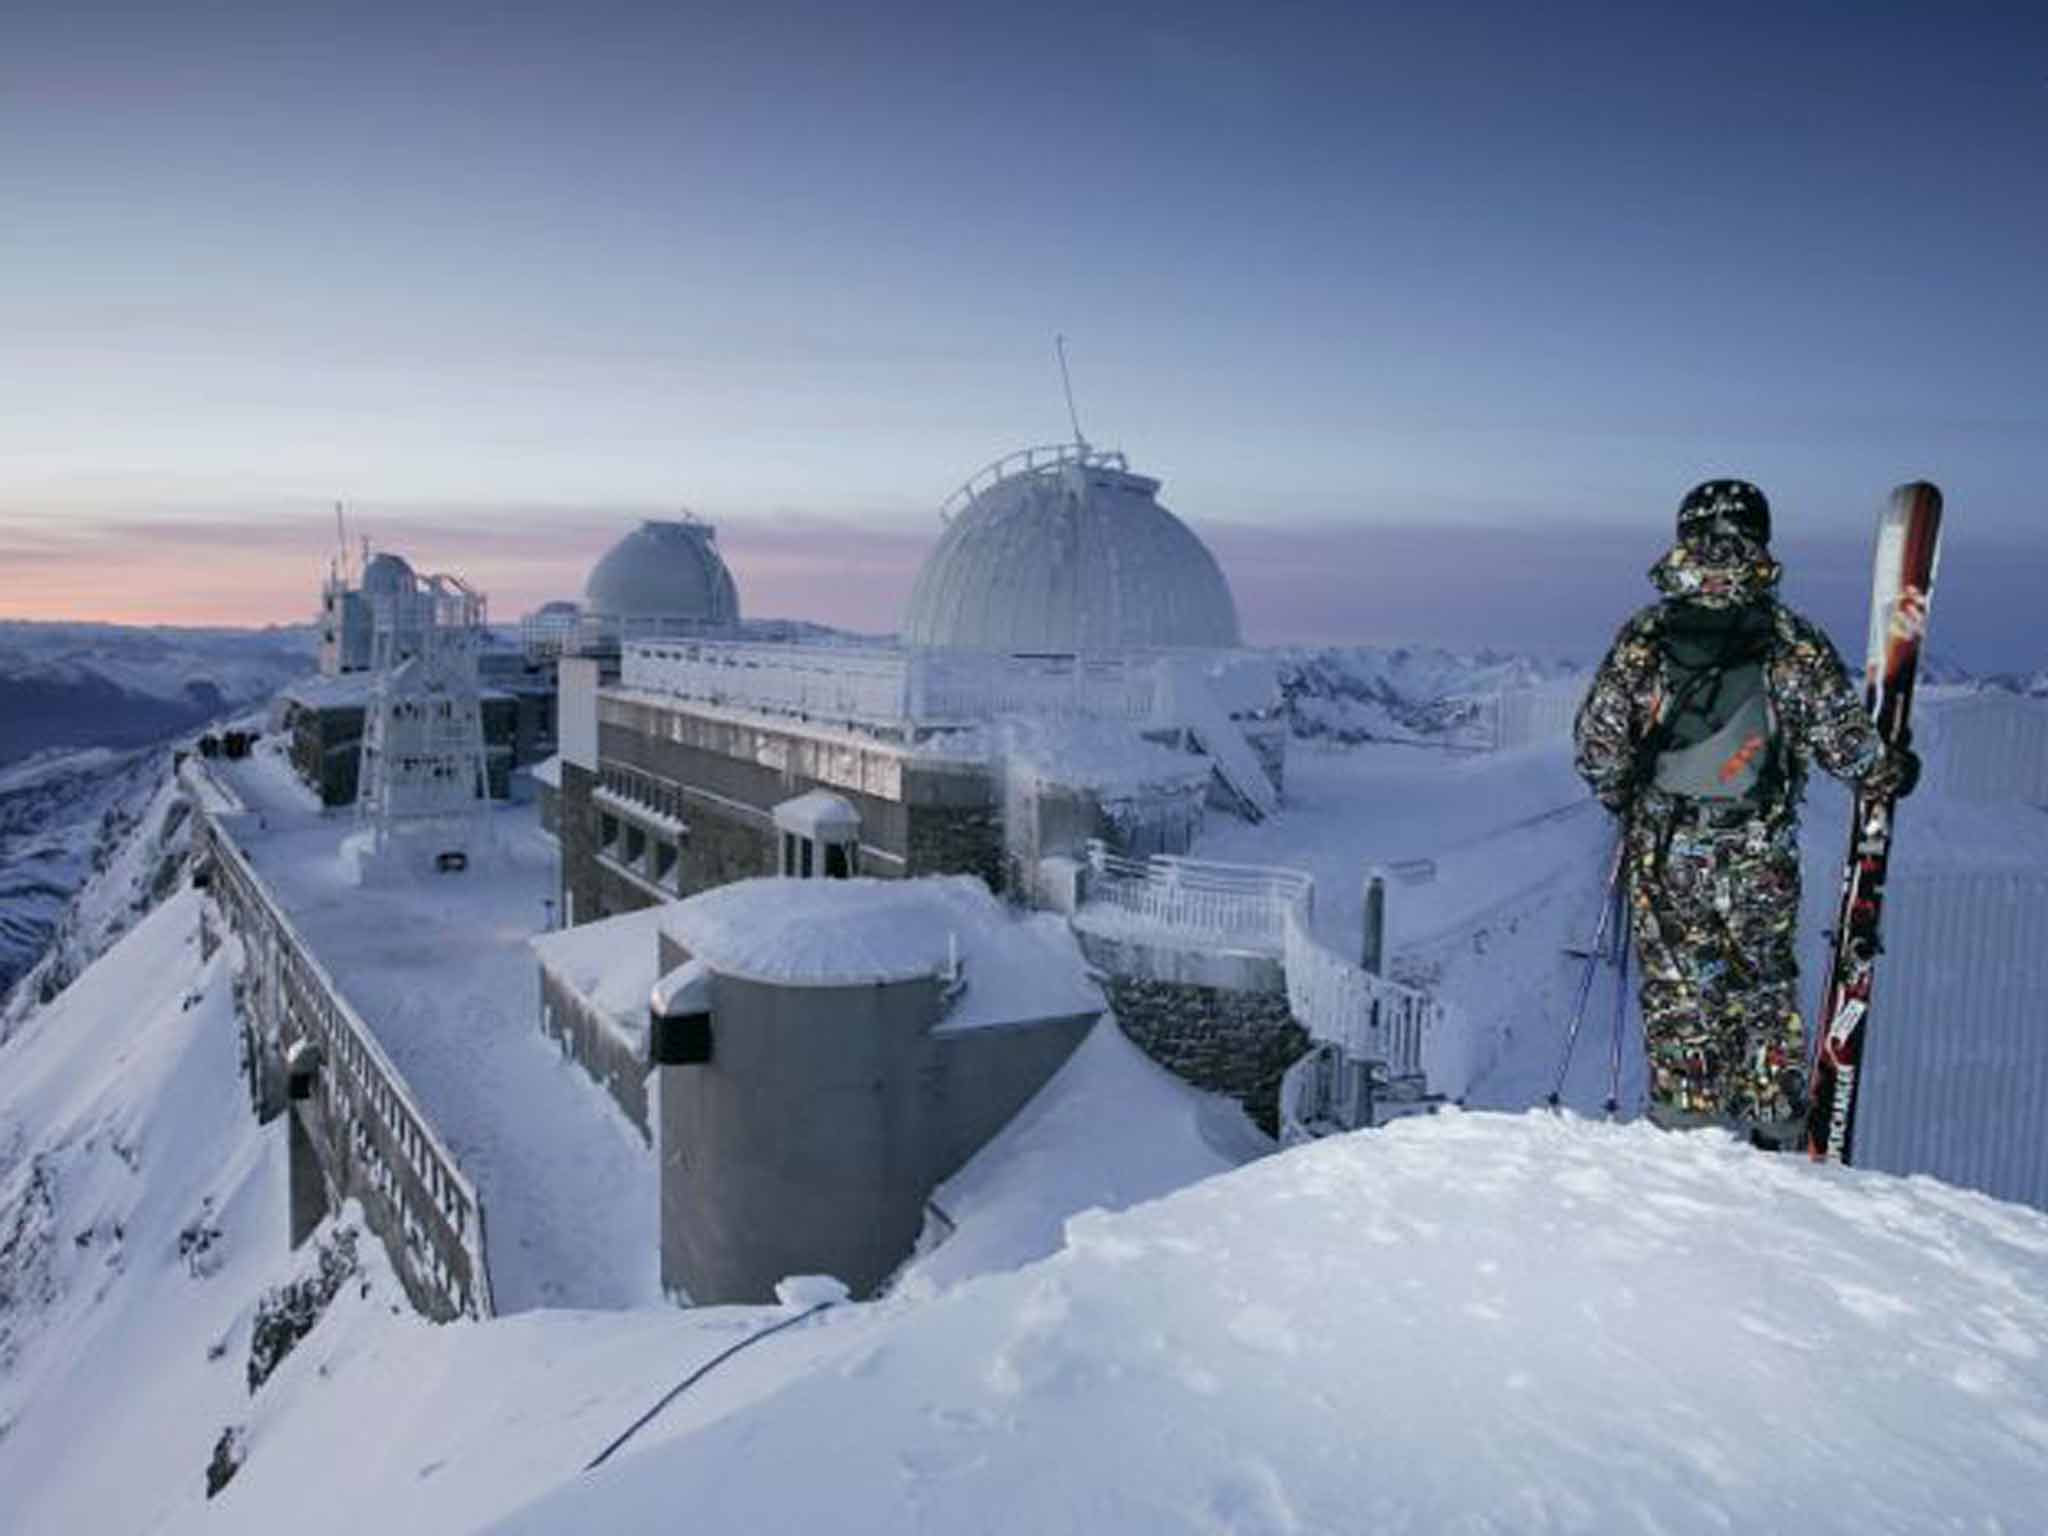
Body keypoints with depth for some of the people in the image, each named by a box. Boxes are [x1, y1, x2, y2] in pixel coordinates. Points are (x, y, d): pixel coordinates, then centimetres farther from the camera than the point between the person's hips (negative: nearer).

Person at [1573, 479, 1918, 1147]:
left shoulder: (1642, 635, -6)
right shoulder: (1794, 640, -8)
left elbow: (1595, 741, -6)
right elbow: (1842, 738, -5)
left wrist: (1624, 799, 13)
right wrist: (1891, 769, 16)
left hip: (1662, 849, 0)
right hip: (1759, 854, 0)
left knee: (1676, 988, 10)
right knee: (1765, 986, 17)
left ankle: (1686, 1122, 15)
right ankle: (1774, 1127, 24)